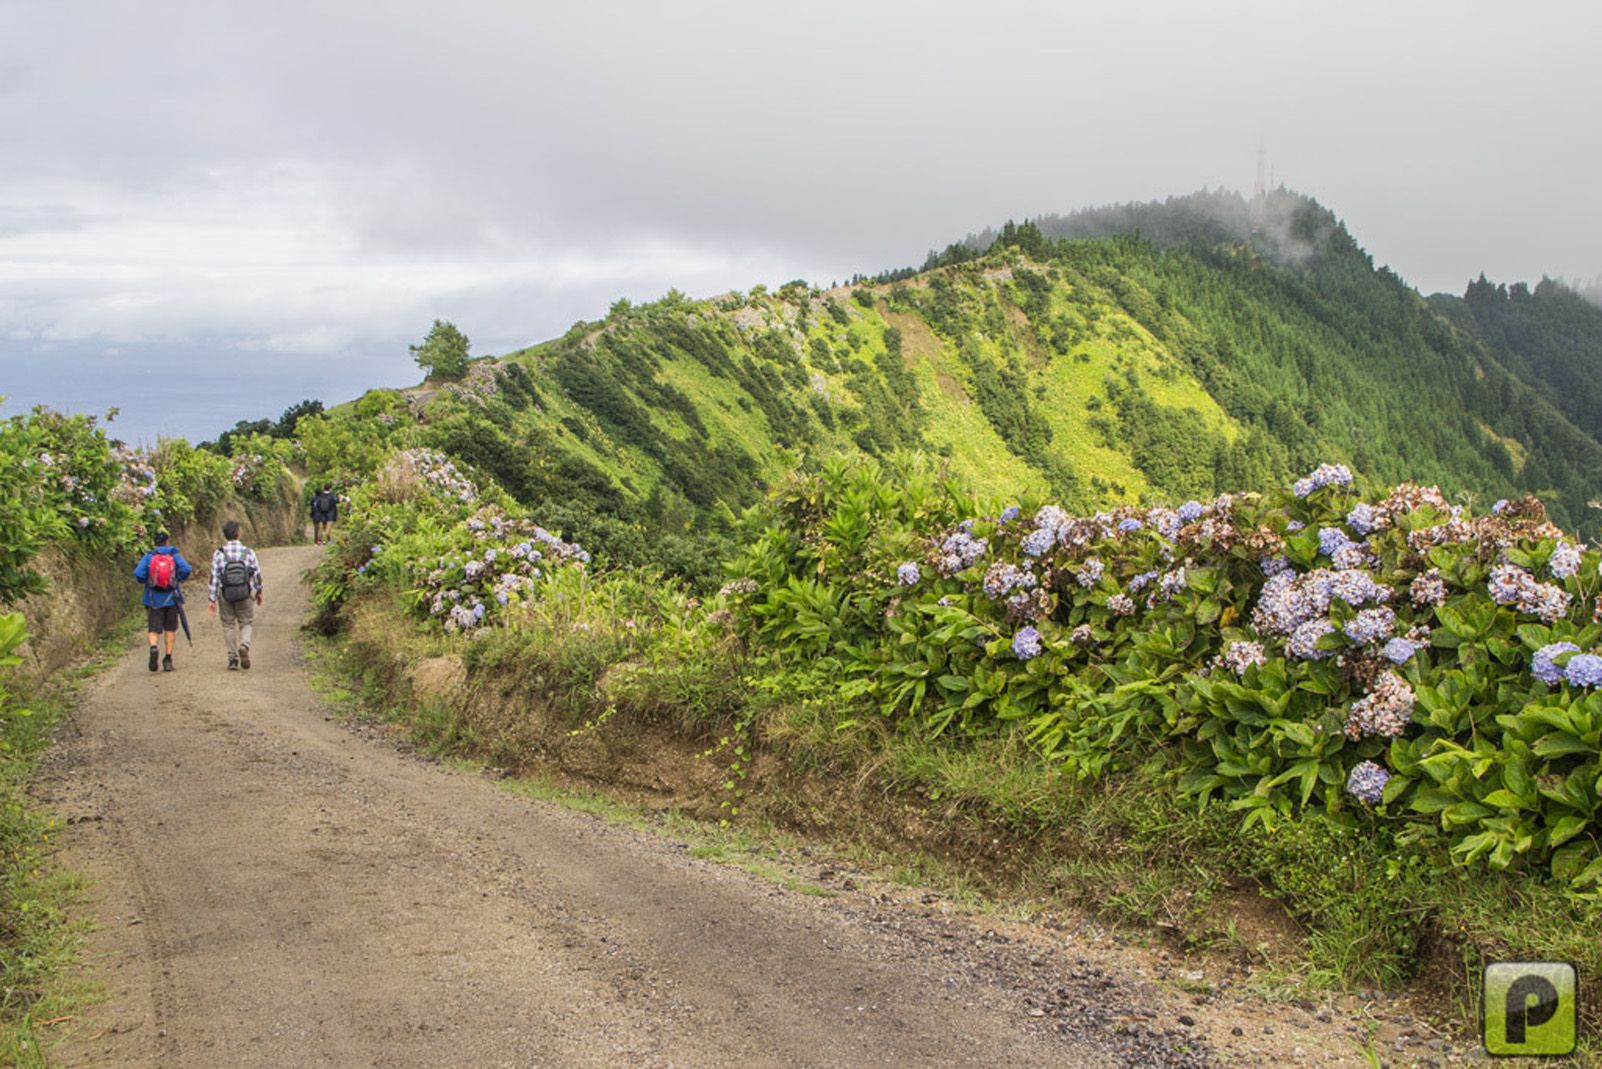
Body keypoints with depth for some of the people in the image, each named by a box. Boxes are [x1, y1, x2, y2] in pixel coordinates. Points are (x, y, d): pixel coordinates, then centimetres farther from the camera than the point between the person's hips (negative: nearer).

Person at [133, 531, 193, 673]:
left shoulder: (148, 557, 0)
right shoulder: (175, 556, -1)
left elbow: (138, 574, -11)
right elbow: (186, 569, -16)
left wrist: (147, 581, 9)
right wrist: (178, 579, 2)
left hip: (153, 599, 0)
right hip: (171, 598, 0)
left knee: (153, 629, 3)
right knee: (170, 629, 12)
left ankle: (153, 647, -28)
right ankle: (168, 659, 12)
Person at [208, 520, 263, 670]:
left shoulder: (218, 554, -5)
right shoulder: (248, 552, -4)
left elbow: (214, 577, -5)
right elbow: (257, 574, 2)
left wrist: (212, 599, -1)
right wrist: (259, 592, 18)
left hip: (225, 595, 0)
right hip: (245, 594, 0)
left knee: (228, 625, 12)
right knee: (246, 623, 13)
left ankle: (233, 659, 12)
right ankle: (244, 645, -16)